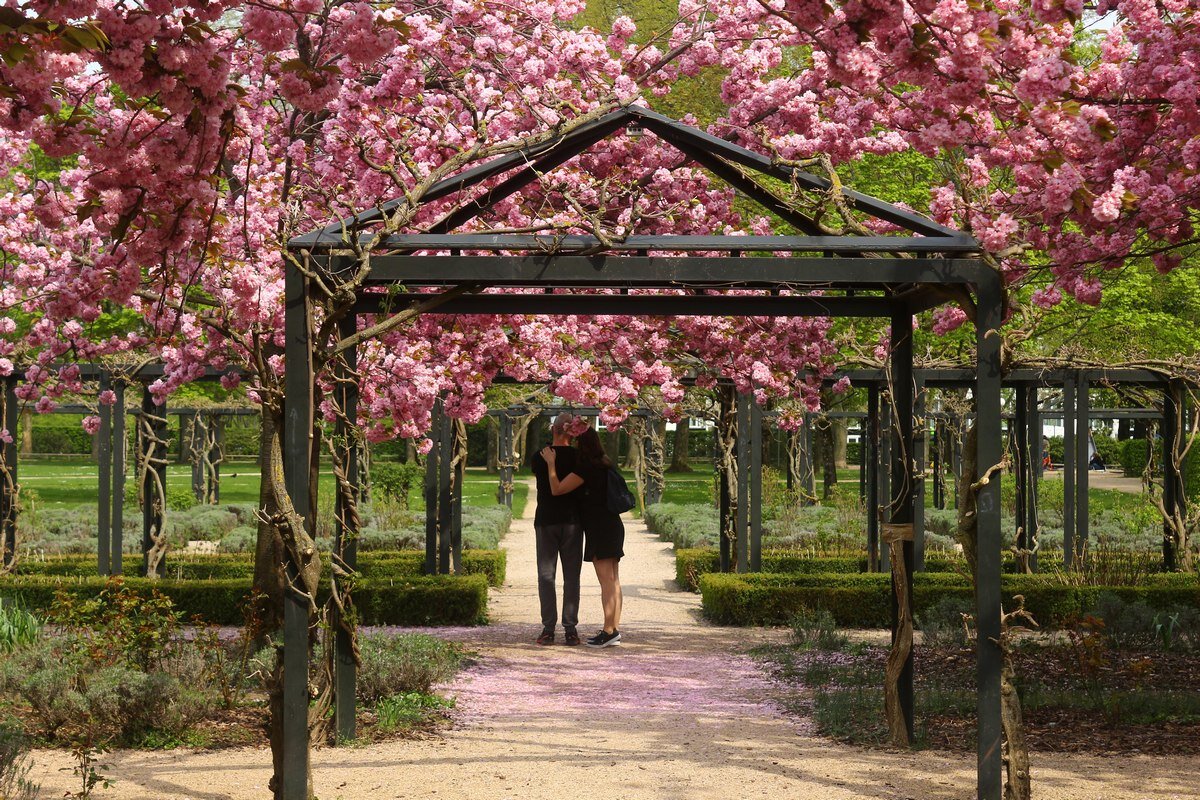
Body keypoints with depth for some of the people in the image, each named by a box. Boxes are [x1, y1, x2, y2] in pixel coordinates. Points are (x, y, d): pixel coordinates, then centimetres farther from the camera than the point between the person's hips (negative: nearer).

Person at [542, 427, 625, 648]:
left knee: (606, 580, -10)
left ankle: (609, 631, -11)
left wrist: (551, 464, -2)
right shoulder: (605, 465, 12)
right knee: (613, 581, 8)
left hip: (599, 528, -9)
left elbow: (557, 489, -14)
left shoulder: (585, 468, -14)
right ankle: (615, 629, 10)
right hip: (613, 525, 9)